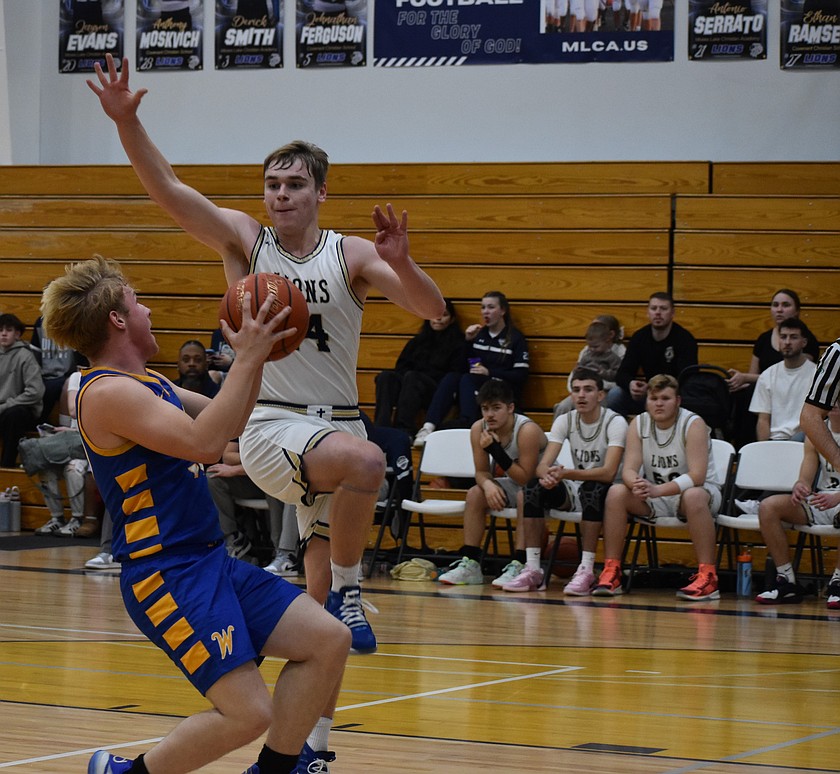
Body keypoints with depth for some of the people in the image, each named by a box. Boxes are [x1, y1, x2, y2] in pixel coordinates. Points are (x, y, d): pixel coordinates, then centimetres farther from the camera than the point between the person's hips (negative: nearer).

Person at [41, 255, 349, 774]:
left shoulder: (148, 382, 16)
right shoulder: (108, 392, -15)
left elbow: (229, 423, 28)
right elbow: (204, 442, -26)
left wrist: (256, 353, 15)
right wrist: (246, 359, -21)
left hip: (211, 561, 10)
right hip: (166, 574, -10)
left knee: (329, 641, 0)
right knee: (248, 714, -17)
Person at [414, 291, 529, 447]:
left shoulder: (515, 338, 2)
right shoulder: (478, 333, 16)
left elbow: (521, 375, -7)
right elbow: (463, 367, 10)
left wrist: (489, 373, -16)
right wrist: (468, 341, -3)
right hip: (474, 390, 4)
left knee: (467, 380, -31)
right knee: (451, 378, -26)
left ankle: (466, 425, -54)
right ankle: (429, 427, -44)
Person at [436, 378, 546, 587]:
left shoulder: (527, 430, -29)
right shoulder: (479, 429, -10)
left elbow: (526, 478, -29)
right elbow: (482, 471, -3)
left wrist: (496, 449, -33)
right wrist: (488, 484, -28)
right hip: (515, 485, 7)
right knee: (476, 493, -10)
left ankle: (520, 565, -34)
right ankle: (469, 564, -9)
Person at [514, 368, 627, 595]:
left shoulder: (615, 423, -16)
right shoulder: (564, 421, -2)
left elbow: (609, 473, -29)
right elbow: (543, 465, -10)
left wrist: (566, 473, -41)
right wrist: (547, 474, -37)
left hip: (605, 491, -4)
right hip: (575, 491, 5)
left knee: (591, 490, -38)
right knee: (534, 488, -22)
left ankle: (586, 571, -34)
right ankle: (532, 569, -22)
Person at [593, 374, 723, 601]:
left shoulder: (693, 425, -17)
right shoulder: (639, 424, -4)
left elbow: (697, 476, -27)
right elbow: (629, 470, -11)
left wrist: (657, 490, -40)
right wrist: (637, 484, -36)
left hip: (695, 491, -4)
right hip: (655, 496, 4)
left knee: (694, 496, -38)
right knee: (616, 493, -20)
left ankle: (708, 577, -37)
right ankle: (611, 572, -17)